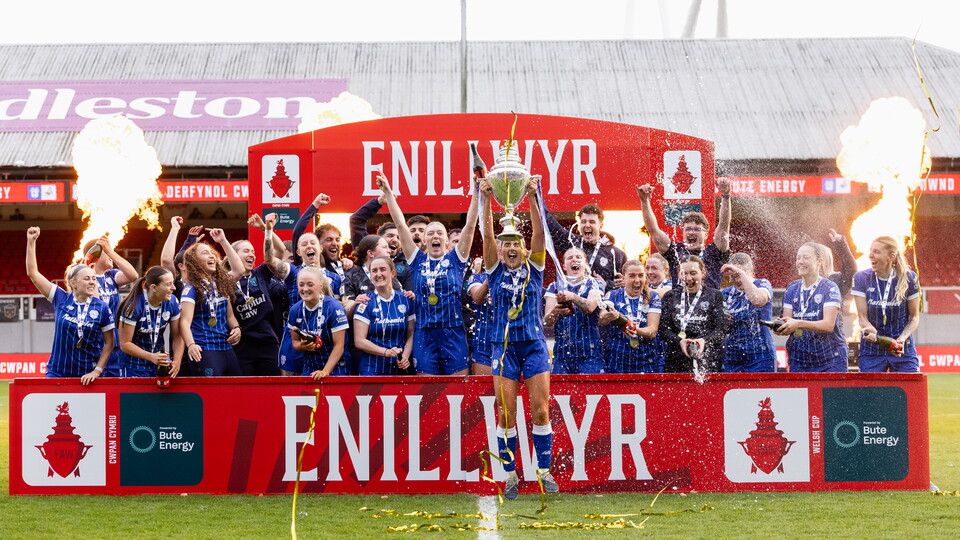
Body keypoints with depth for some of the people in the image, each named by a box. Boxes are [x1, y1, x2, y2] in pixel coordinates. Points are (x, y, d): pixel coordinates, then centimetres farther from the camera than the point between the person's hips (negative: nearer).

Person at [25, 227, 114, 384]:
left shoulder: (102, 308, -2)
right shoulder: (61, 299, 1)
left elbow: (109, 343, 1)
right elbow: (32, 273, 2)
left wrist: (97, 371, -8)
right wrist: (31, 241, -3)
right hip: (57, 373, 1)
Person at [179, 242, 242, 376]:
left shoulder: (222, 284, 16)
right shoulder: (191, 288, -5)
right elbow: (185, 321, -16)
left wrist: (236, 328, 1)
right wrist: (190, 345, -33)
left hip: (227, 349, 7)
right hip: (204, 350, -7)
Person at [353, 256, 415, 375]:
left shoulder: (405, 301, 6)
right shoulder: (366, 304, -4)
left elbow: (411, 334, 9)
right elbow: (359, 341, -8)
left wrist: (405, 357, -9)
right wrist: (386, 352, -19)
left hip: (399, 369, 3)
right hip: (372, 370, -3)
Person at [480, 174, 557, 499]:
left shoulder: (534, 268, 7)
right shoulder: (495, 271, 7)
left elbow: (539, 232, -5)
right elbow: (487, 234, -4)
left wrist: (533, 197, -15)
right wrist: (486, 201, -15)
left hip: (534, 345, 0)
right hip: (504, 347, 0)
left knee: (541, 411, -4)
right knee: (506, 414, -3)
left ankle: (544, 470, 3)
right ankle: (511, 474, 3)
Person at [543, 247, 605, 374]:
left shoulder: (595, 284, 8)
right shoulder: (555, 287, 13)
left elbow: (590, 307, -13)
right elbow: (547, 321, 1)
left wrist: (572, 297, -32)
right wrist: (555, 311, -22)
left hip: (590, 351, -2)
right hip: (562, 352, 2)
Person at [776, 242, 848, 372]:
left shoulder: (830, 288, -5)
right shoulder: (792, 290, 10)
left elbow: (829, 324, -17)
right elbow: (787, 325, 3)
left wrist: (798, 324, -31)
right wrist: (779, 327, -22)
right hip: (799, 361, 4)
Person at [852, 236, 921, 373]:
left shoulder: (908, 278, -5)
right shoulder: (861, 278, -4)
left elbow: (914, 317, 3)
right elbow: (863, 317, -4)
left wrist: (902, 338, -16)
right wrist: (871, 332, -27)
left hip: (904, 351, 0)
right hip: (871, 350, 1)